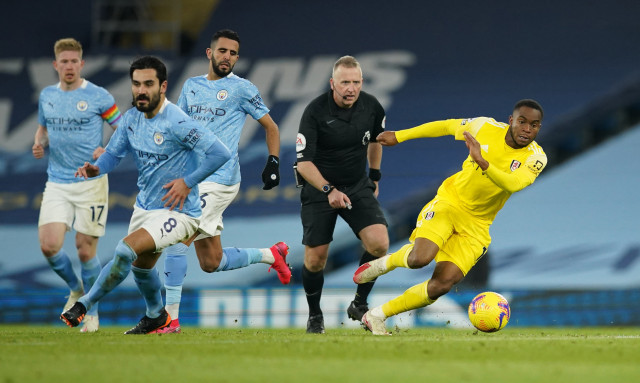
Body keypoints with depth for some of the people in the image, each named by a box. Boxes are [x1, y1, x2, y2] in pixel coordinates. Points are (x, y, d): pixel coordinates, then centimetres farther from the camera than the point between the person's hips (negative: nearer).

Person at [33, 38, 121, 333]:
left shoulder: (98, 96, -5)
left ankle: (91, 311, 17)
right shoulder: (47, 96, 9)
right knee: (49, 246, -10)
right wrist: (39, 143, 3)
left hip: (91, 182, -4)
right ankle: (75, 289, 19)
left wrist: (107, 151, -17)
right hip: (57, 184, 4)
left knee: (85, 250, -2)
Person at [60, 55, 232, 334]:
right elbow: (114, 152, 6)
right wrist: (96, 168, -16)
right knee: (140, 265, 25)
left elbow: (220, 153, -28)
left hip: (176, 212, -9)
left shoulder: (176, 123, -25)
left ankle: (84, 305, -8)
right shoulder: (132, 117, -1)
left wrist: (188, 181, -25)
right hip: (145, 206, 9)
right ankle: (157, 317, 51)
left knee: (126, 251, -24)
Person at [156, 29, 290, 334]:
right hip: (191, 179, 7)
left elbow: (270, 126, 8)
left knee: (176, 240, -19)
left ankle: (170, 316, -15)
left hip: (219, 180, -7)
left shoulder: (241, 89, 0)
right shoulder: (191, 86, 16)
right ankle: (272, 255, 33)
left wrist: (273, 162, -3)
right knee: (211, 263, 11)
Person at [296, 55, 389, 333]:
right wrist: (329, 190, -31)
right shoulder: (315, 112, -20)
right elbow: (303, 162, -20)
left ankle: (359, 303, 3)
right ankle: (315, 315, 23)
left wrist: (374, 176, 20)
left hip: (358, 188, 3)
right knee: (315, 259, -3)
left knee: (379, 243, -18)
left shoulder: (371, 107, -8)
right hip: (319, 190, -3)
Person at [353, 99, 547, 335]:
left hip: (477, 224, 1)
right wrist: (399, 136, 13)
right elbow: (446, 126, 8)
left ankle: (377, 316, 5)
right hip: (449, 202, -1)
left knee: (443, 284, -12)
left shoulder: (535, 158, -12)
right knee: (420, 258, -29)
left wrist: (483, 163, -48)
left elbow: (513, 184, -32)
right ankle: (386, 262, 7)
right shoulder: (485, 127, -9)